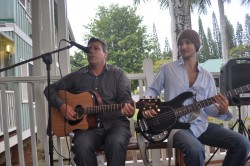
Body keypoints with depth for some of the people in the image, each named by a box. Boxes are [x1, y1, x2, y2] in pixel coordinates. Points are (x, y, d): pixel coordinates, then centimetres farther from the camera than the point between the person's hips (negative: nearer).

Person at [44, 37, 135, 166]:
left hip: (115, 122, -1)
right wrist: (62, 105, -4)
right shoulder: (76, 76, 13)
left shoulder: (117, 74, 9)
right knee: (81, 146, -31)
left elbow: (125, 98, -1)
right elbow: (50, 89, 16)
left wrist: (127, 109, -26)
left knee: (116, 143, -34)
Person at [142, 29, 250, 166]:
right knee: (196, 149, -36)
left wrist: (221, 111, -11)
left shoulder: (207, 76, 13)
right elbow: (152, 90, 13)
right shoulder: (167, 68, 5)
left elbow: (208, 107, 12)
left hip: (201, 125, 4)